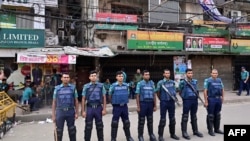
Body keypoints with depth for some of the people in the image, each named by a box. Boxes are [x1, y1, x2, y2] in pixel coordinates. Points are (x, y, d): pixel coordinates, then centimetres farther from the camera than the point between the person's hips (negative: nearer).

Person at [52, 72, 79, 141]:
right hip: (60, 112, 0)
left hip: (70, 112, 0)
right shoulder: (57, 88, 3)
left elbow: (76, 101, 5)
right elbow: (54, 102, 4)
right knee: (59, 130, 7)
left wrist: (76, 112, 1)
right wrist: (53, 115, 0)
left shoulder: (73, 88, 3)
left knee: (72, 130, 10)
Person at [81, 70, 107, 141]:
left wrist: (104, 109, -1)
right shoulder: (86, 86, 1)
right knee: (88, 127, 7)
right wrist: (83, 111, -2)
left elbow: (104, 98, 3)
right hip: (89, 108, 0)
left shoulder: (101, 86, 2)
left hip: (98, 108, 1)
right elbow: (83, 99, 1)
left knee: (99, 126, 12)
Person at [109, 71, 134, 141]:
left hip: (124, 106, 4)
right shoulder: (113, 85, -9)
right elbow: (110, 95, 1)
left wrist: (124, 101, 11)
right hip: (116, 106, -3)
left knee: (126, 123, 13)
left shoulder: (126, 85, 1)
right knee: (115, 123, 3)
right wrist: (114, 102, 9)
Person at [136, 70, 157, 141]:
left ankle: (151, 134, 25)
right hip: (143, 103, -3)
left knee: (150, 121, 13)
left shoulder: (152, 83, 7)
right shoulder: (140, 83, -3)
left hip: (150, 104, 3)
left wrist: (155, 105, 6)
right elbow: (137, 95, -5)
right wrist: (138, 106, -10)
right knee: (141, 121, 4)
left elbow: (154, 95, 9)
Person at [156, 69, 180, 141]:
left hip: (172, 102, 4)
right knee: (163, 119, 0)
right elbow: (158, 93, 0)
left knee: (172, 119, 12)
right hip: (164, 102, -4)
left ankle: (172, 134, 26)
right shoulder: (160, 82, -7)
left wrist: (174, 97, 8)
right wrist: (162, 99, 5)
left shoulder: (172, 82, 7)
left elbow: (174, 91, 16)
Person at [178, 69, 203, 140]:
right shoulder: (183, 82, -6)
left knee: (194, 116, 16)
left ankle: (195, 131, 27)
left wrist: (196, 94, 6)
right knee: (185, 117, -1)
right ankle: (184, 132, 5)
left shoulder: (195, 81, 10)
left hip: (195, 100, 5)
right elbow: (180, 92, 0)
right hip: (187, 100, -5)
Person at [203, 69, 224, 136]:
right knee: (210, 115, 2)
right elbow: (205, 91, -11)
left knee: (217, 115, 14)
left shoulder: (219, 80, 12)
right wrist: (206, 101, -14)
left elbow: (222, 89, 15)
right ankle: (210, 130, 11)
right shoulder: (207, 80, -7)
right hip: (211, 99, -6)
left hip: (219, 99, 6)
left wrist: (222, 97, 5)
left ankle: (217, 129, 27)